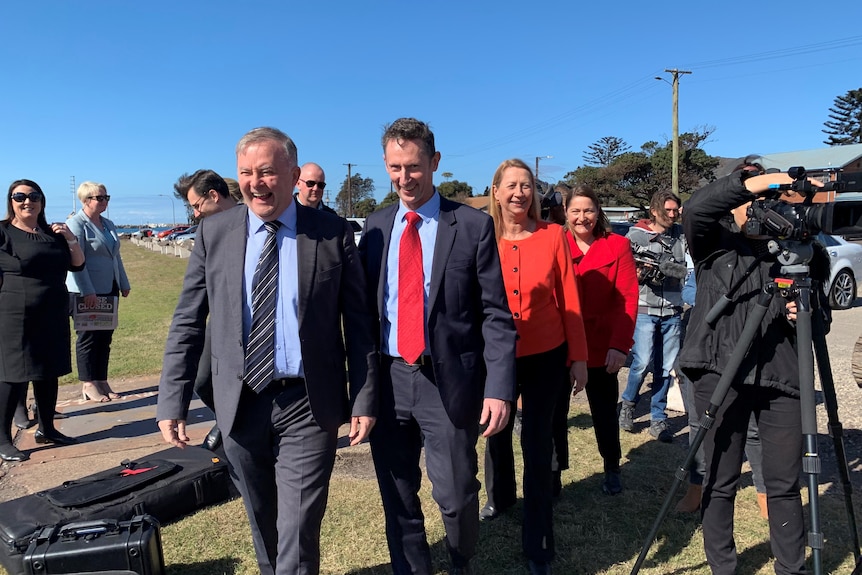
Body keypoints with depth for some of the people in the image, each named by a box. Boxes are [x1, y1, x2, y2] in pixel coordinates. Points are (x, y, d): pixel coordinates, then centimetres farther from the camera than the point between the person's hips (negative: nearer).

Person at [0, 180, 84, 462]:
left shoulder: (53, 233, 12)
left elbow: (78, 264, 13)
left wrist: (71, 239, -1)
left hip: (53, 316, 6)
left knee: (49, 372, 12)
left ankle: (46, 429, 24)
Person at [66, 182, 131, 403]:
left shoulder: (108, 225, 15)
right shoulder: (76, 224, -9)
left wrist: (124, 284, 18)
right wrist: (87, 291, -20)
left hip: (109, 289, 7)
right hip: (87, 291, -7)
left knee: (105, 337, 10)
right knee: (88, 338, 0)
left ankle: (102, 381, 18)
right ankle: (88, 385, 9)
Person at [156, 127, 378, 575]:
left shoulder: (333, 234, -5)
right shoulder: (214, 231, 1)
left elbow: (358, 323, -1)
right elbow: (187, 322, 4)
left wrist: (364, 400, -4)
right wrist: (172, 402, -1)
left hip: (308, 404, -3)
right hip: (239, 403, 3)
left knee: (298, 533, 0)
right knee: (262, 525, 21)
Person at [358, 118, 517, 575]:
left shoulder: (473, 226, -4)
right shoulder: (376, 226, 8)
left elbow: (496, 315, -6)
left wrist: (499, 388, -14)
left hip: (448, 379, -3)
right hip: (387, 378, 4)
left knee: (456, 496, 5)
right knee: (397, 498, 14)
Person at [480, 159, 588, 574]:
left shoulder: (553, 235, -6)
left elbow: (569, 299, -4)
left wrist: (579, 357, -4)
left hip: (546, 356, -1)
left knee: (537, 442, 5)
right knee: (496, 433, 19)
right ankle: (499, 498, 49)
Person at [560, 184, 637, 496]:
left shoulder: (618, 245, -2)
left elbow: (629, 299, -6)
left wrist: (619, 345, -14)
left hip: (602, 346, 0)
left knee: (604, 411, 14)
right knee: (555, 410, 7)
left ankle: (612, 469, 36)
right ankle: (554, 471, 24)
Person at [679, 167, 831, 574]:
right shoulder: (715, 241, 5)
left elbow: (823, 317, 14)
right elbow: (695, 208, -17)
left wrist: (807, 312, -8)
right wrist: (748, 183, -26)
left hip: (781, 377, 2)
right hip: (720, 373, -2)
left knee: (785, 483, 8)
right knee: (721, 481, 6)